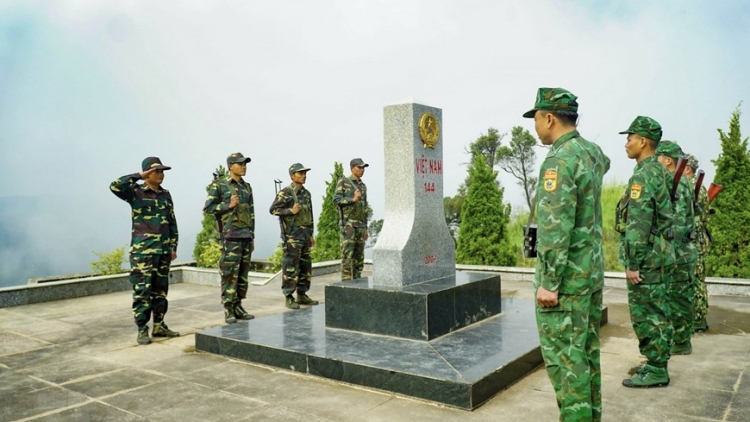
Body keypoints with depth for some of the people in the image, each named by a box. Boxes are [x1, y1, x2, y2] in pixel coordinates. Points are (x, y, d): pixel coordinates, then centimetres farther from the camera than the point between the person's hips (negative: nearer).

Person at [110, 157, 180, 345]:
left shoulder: (166, 195, 12)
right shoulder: (135, 192, -3)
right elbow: (115, 186, -23)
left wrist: (173, 247, 11)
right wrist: (139, 176, -17)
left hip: (163, 251, 5)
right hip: (142, 251, -5)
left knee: (160, 290, 11)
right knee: (142, 291, -3)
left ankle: (159, 326, 22)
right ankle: (142, 330, 4)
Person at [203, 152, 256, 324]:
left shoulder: (247, 187, 15)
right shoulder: (219, 185, -2)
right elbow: (208, 207, -4)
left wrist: (252, 237, 15)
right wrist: (228, 205, -15)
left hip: (246, 236, 6)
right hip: (230, 236, -6)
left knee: (243, 274, 7)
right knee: (229, 274, -6)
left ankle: (238, 306, 15)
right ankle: (228, 309, 1)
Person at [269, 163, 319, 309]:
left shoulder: (306, 193, 14)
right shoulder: (285, 192, -8)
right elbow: (273, 209, -10)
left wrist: (311, 234, 16)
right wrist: (291, 211, -21)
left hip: (304, 234, 8)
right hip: (291, 235, -7)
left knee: (306, 266, 10)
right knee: (291, 267, -5)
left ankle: (302, 295, 19)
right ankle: (289, 297, 3)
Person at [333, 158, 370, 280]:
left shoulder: (362, 186, 18)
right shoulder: (343, 182, -1)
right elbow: (336, 200, -13)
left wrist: (365, 229, 14)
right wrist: (353, 199, -24)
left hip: (359, 225, 6)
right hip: (348, 224, -6)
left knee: (359, 256, 4)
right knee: (347, 255, -10)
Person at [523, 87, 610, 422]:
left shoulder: (559, 161, -19)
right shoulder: (593, 153, 9)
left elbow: (556, 227, -25)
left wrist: (549, 282, -22)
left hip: (566, 275, -9)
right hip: (592, 268, 9)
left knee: (563, 355, -2)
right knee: (586, 349, 16)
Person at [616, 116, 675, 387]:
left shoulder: (644, 174, -17)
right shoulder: (660, 172, 15)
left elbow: (638, 224, -23)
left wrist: (633, 263, -20)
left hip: (646, 258, -10)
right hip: (659, 255, 10)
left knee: (647, 315, -2)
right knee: (657, 312, 16)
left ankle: (655, 372, 6)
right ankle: (657, 364, 26)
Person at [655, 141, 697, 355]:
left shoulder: (675, 183, -16)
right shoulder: (681, 182, 15)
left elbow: (678, 221, -22)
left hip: (677, 252, -10)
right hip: (682, 251, 10)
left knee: (677, 299, -2)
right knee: (681, 298, 15)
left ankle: (681, 343, 6)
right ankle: (681, 339, 24)